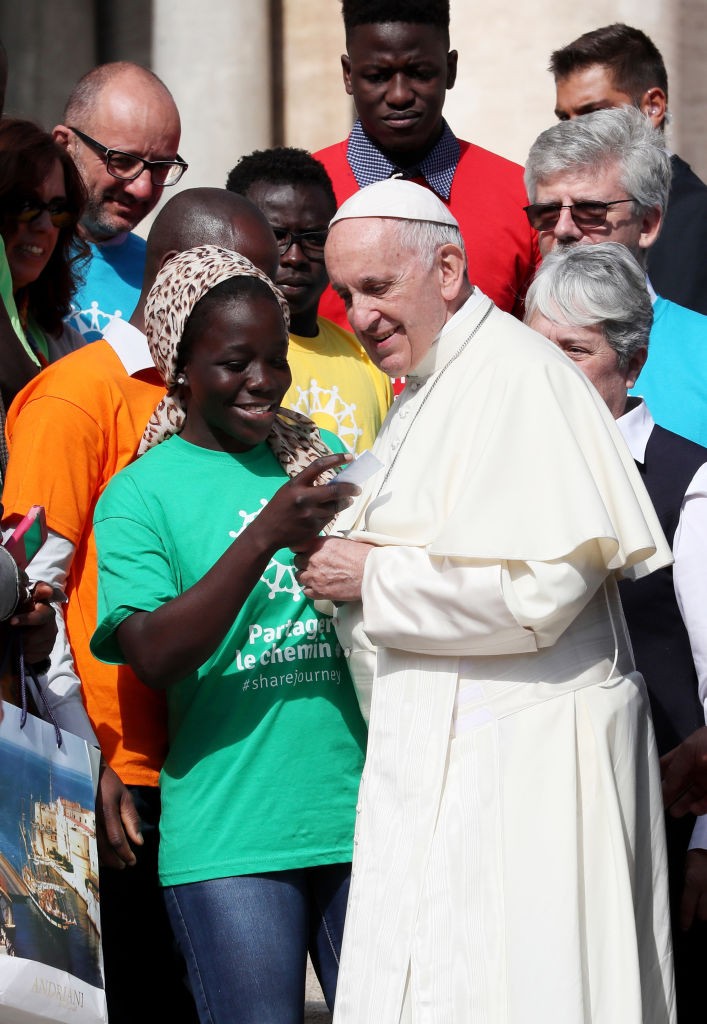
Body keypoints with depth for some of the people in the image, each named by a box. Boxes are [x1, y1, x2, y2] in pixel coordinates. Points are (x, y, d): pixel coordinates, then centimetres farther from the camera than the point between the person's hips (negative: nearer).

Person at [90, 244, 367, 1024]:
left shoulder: (320, 461, 12)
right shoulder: (141, 493, 0)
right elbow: (155, 656, -14)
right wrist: (266, 536, -23)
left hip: (358, 815, 4)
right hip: (230, 838, -4)